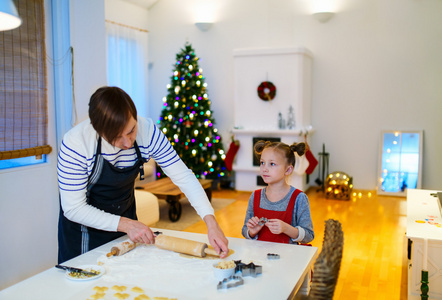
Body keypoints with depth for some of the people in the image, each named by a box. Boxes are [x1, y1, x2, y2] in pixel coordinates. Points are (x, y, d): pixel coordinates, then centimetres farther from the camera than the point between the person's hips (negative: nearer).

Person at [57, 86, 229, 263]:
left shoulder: (147, 131, -23)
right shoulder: (75, 144, -31)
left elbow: (183, 175, -21)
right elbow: (73, 208, -25)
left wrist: (211, 222, -32)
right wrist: (126, 224, -31)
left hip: (125, 214, 3)